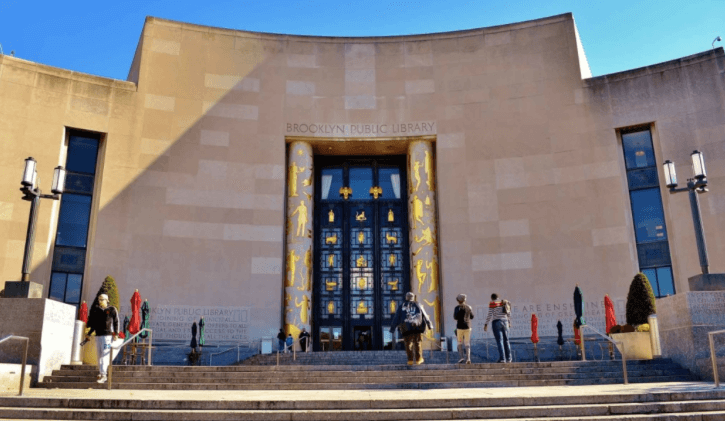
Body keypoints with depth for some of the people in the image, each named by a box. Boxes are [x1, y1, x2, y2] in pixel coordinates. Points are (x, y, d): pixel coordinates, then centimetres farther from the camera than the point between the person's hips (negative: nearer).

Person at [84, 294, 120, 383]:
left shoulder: (112, 310, 0)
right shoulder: (96, 310, 13)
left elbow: (116, 322, 0)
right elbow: (94, 324, 20)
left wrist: (116, 334, -7)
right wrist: (89, 334, 15)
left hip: (107, 335, -5)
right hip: (98, 336, 6)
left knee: (105, 355, -12)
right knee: (99, 355, 7)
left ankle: (103, 375, -16)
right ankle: (100, 373, 14)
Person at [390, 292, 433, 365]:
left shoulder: (402, 306, 13)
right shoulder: (418, 305, 13)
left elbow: (396, 317, 10)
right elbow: (425, 316, 17)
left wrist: (392, 328, 12)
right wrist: (429, 325, 26)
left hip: (406, 328, 0)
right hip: (417, 327, 0)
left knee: (408, 344, 3)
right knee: (418, 343, 8)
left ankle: (410, 359, -3)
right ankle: (418, 359, 7)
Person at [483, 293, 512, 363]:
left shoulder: (492, 304, -5)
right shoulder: (504, 303, 11)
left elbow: (490, 315, -11)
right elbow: (509, 314, 14)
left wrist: (486, 324, -8)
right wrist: (509, 322, 27)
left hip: (496, 323, -4)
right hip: (504, 322, 5)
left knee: (499, 341, -5)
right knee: (506, 341, 13)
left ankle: (502, 359, -11)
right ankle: (508, 358, 15)